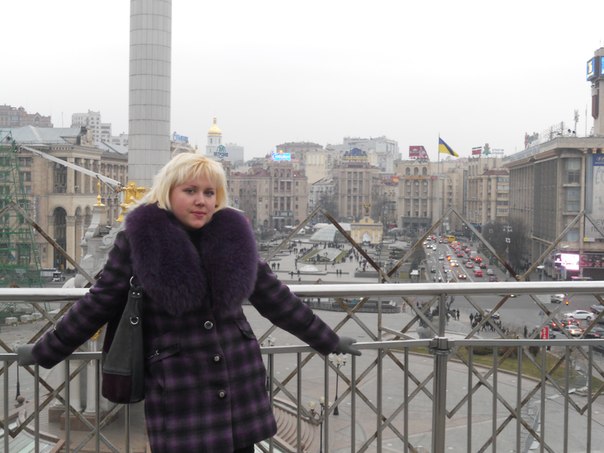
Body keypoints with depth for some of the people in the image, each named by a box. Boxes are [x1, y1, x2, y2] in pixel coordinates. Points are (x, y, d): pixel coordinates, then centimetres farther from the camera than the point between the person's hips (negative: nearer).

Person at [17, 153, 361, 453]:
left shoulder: (234, 237, 2)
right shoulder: (140, 239, -6)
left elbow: (275, 297, 10)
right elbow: (99, 303, 3)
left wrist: (328, 341, 14)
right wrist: (45, 352, 6)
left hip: (241, 385, 3)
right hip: (179, 395, -3)